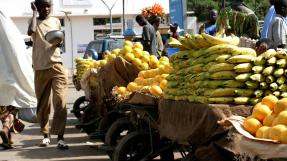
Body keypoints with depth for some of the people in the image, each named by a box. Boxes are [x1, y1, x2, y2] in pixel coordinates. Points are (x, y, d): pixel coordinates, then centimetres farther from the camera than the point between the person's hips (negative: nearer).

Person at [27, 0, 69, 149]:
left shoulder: (56, 21, 12)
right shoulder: (34, 21, 5)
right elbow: (30, 32, -19)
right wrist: (34, 12, -7)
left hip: (56, 65, 0)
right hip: (40, 68, 0)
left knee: (60, 101, -12)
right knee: (42, 104, 7)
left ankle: (60, 137, -15)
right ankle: (45, 135, 21)